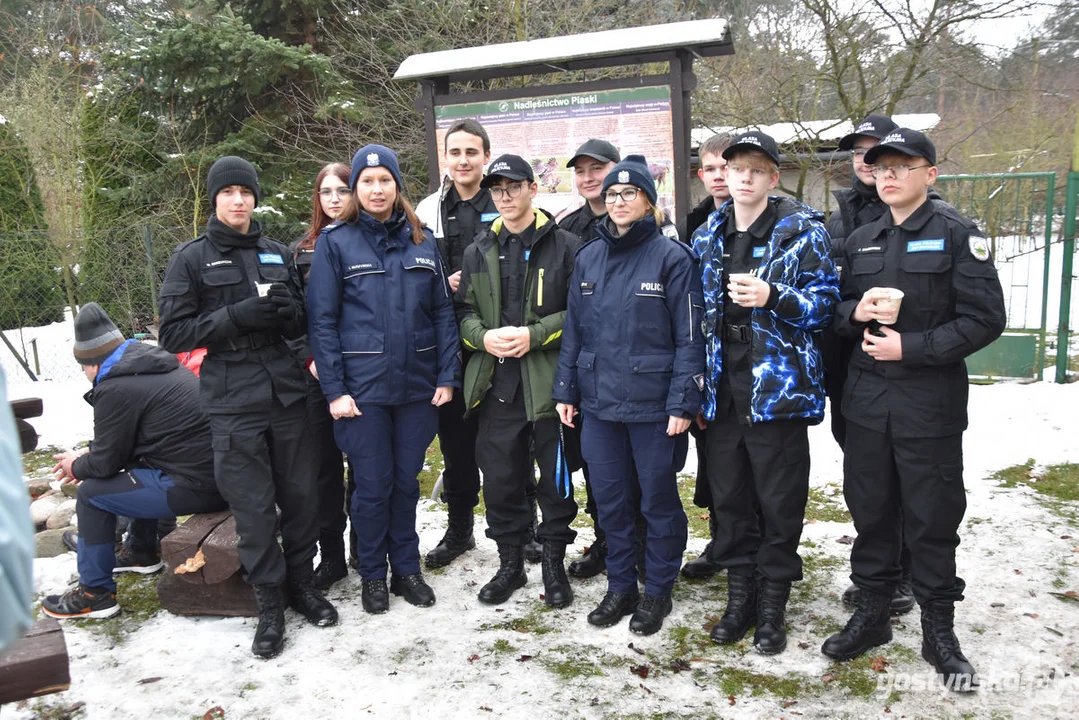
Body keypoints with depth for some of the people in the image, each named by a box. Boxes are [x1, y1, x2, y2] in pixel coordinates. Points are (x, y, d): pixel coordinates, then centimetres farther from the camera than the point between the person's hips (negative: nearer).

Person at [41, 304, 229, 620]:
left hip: (195, 486, -9)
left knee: (91, 494, 8)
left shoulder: (116, 389, -12)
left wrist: (77, 467, 17)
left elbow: (106, 462, -3)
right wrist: (88, 452, 27)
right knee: (136, 468, 33)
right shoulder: (155, 365, 15)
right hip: (221, 473, 9)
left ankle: (95, 593, 18)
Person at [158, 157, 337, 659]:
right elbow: (172, 334, -4)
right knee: (253, 506, 1)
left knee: (300, 494, 9)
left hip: (286, 393, 3)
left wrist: (288, 312, -6)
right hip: (232, 404, -3)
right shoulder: (191, 259, 2)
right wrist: (237, 316, -16)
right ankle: (269, 602, 17)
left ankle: (302, 582, 28)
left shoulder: (278, 255, 13)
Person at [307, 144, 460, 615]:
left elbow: (443, 311, 8)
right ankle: (373, 574, 27)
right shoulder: (335, 243, -2)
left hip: (417, 385, 3)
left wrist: (447, 376, 1)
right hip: (362, 388, -3)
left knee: (406, 481, 13)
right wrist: (334, 390, -10)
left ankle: (406, 568, 31)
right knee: (373, 484, 7)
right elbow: (322, 321, -4)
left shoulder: (422, 241, 7)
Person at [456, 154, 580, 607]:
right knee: (499, 478, 10)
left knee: (555, 477, 8)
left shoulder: (565, 245, 0)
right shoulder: (479, 252, 14)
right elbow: (464, 312, 14)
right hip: (495, 384, 4)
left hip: (549, 381, -3)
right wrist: (483, 337, -7)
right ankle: (510, 561, 28)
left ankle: (554, 562, 25)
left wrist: (534, 335, -16)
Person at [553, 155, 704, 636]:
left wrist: (683, 401, -14)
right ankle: (620, 587, 31)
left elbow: (690, 336, -9)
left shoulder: (672, 257, -6)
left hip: (653, 403, -4)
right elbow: (573, 329, 13)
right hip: (598, 401, 5)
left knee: (658, 500, 9)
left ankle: (657, 592, 27)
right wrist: (566, 389, 9)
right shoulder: (588, 257, 9)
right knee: (610, 500, 13)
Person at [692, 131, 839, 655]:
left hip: (778, 387, -4)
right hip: (723, 390, 5)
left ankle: (772, 606, 21)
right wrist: (697, 383, 9)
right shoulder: (707, 237, 12)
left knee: (779, 502, 4)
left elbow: (825, 302, -5)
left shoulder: (802, 232, -3)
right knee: (729, 498, 12)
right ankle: (739, 597, 27)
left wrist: (772, 297, -23)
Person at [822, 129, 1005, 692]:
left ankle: (939, 629, 24)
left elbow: (984, 318, -10)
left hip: (931, 404, -4)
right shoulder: (860, 241, 12)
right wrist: (855, 312, -7)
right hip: (866, 400, 5)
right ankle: (871, 613, 29)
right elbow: (837, 311, 15)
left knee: (932, 518, 6)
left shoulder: (957, 235, -4)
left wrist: (911, 347, -17)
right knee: (870, 509, 13)